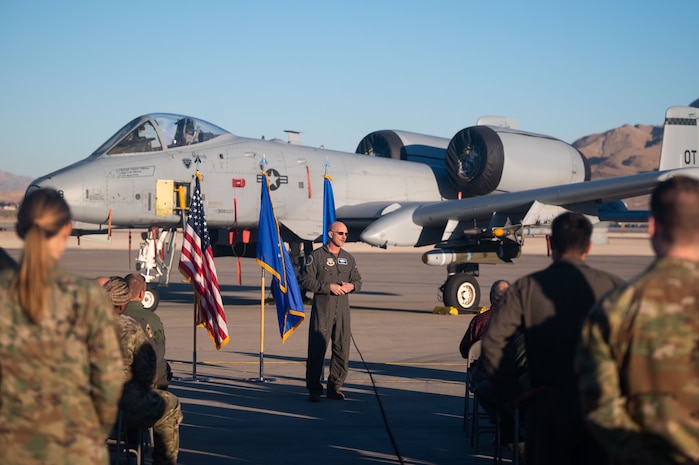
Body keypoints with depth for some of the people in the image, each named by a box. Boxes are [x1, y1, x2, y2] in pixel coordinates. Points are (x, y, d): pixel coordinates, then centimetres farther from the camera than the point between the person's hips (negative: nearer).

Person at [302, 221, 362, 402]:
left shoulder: (348, 258, 16)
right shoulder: (316, 256, 0)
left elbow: (358, 280, 18)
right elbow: (307, 280, -7)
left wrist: (351, 285, -5)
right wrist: (329, 286, -15)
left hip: (342, 308, 5)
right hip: (322, 308, -5)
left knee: (342, 349, 5)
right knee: (317, 349, -5)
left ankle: (335, 387, 15)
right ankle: (314, 389, 2)